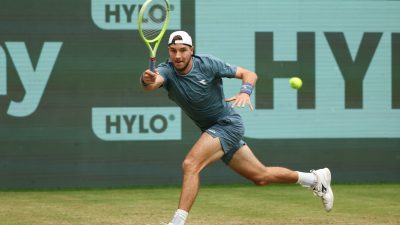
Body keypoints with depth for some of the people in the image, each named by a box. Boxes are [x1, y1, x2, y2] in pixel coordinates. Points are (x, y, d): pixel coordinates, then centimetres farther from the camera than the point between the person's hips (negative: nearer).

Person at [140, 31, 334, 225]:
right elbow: (152, 83, -35)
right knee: (261, 176, 15)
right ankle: (315, 179, 33)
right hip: (211, 130, 5)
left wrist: (245, 92, -32)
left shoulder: (208, 64, -17)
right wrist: (147, 80, -59)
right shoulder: (166, 71, -11)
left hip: (228, 123, -5)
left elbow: (249, 74, -11)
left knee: (190, 164, -25)